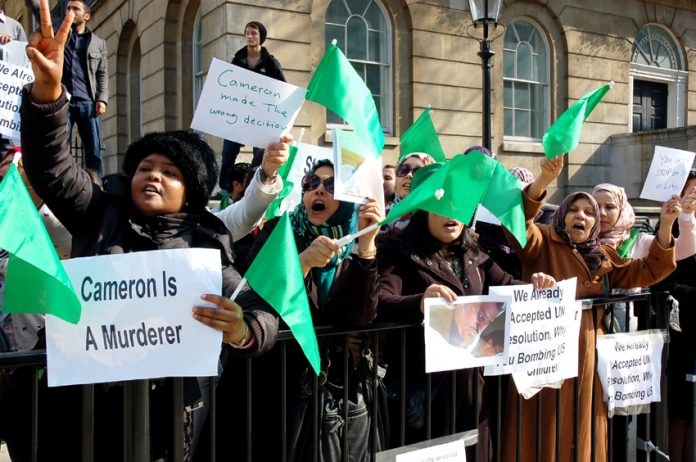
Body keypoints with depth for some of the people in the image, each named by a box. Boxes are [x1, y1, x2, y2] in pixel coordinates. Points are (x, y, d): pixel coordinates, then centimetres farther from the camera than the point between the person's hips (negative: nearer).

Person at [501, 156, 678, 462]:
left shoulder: (603, 256, 16)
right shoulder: (542, 242, -1)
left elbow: (647, 271, 13)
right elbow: (519, 221, -20)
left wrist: (665, 226, 1)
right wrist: (544, 180, -35)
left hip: (587, 356, 5)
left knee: (582, 431, 14)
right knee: (545, 431, 1)